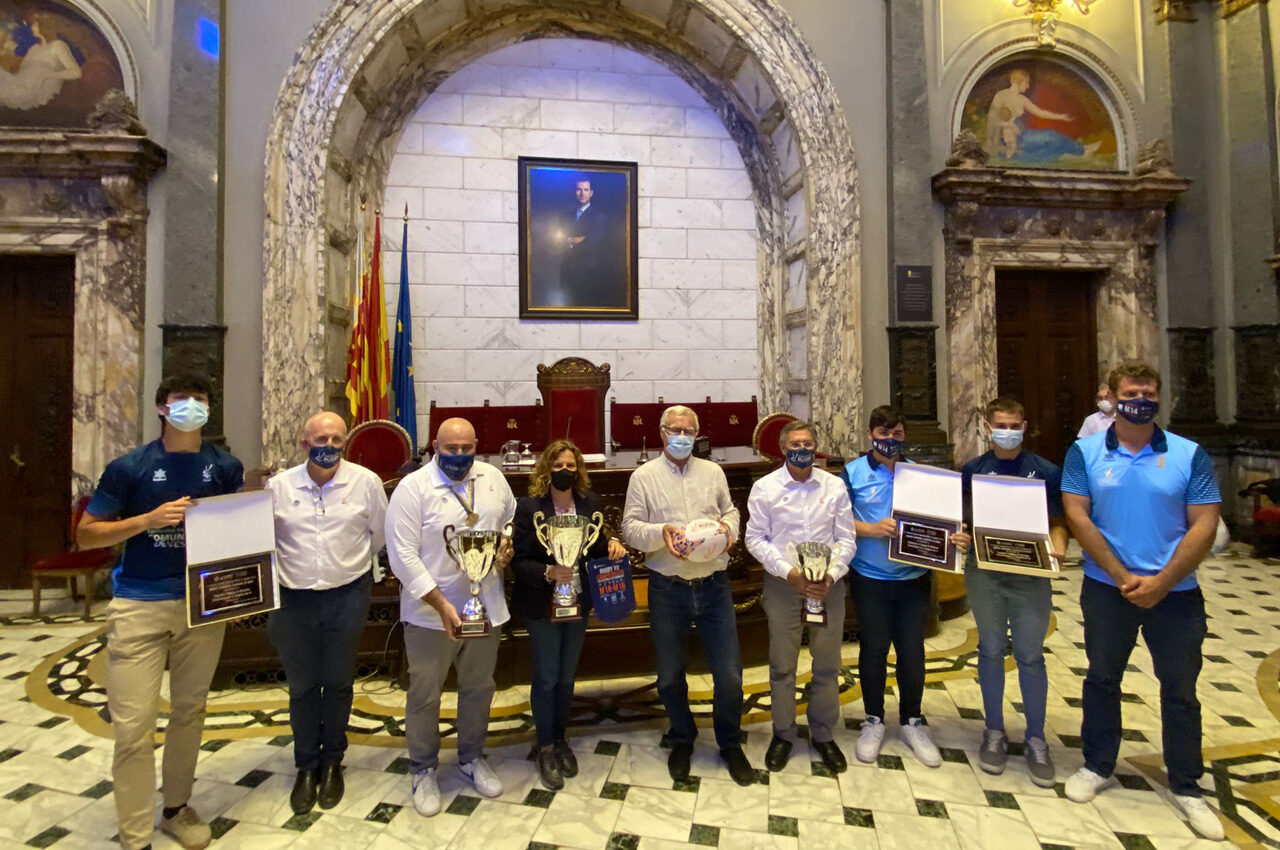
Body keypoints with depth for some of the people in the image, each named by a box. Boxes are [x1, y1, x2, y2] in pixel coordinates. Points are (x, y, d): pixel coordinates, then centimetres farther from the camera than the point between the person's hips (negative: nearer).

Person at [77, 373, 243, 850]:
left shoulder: (226, 467, 2)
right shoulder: (130, 467, -4)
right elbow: (86, 535, -2)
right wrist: (151, 518, -17)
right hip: (140, 606, -2)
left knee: (189, 711, 15)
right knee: (133, 724, 0)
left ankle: (177, 808, 35)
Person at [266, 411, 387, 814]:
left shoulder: (366, 482, -6)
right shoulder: (279, 485, -2)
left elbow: (380, 533, 7)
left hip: (347, 596, -1)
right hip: (294, 599, 1)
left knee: (338, 682, 13)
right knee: (302, 686, 12)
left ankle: (332, 762, 34)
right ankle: (306, 766, 33)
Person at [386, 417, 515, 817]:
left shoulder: (493, 478, 1)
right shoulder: (412, 488, -14)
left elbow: (512, 519, 18)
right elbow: (403, 556, -16)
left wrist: (507, 545, -4)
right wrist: (442, 605, -20)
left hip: (485, 607, 4)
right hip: (431, 614, -4)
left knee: (479, 688, 19)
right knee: (424, 695, 12)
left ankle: (471, 758, 41)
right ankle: (423, 770, 35)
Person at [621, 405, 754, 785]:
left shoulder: (713, 472, 8)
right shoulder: (643, 476, 0)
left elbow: (729, 510, 16)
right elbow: (630, 528, -4)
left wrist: (728, 526, -6)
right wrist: (660, 532, -22)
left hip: (713, 586, 2)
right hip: (667, 590, -1)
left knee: (729, 673, 7)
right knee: (670, 676, 14)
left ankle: (730, 743, 33)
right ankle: (682, 741, 40)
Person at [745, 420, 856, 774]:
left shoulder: (834, 486, 1)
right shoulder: (764, 487, -4)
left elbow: (846, 539, 2)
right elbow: (755, 539, -4)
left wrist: (832, 575, -13)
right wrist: (789, 572, -14)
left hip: (828, 584, 2)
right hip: (782, 583, -1)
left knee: (827, 664, 13)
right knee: (782, 664, 9)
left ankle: (823, 735, 33)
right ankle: (783, 734, 30)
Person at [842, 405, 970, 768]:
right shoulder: (853, 473, -3)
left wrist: (956, 539, -12)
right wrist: (871, 529, -19)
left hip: (913, 577, 2)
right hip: (870, 578, -2)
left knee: (912, 650, 9)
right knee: (873, 649, 9)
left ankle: (912, 721, 30)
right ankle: (873, 721, 28)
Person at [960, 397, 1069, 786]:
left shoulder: (1045, 471, 0)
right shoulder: (972, 470, 3)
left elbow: (1058, 520, 3)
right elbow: (961, 519, 6)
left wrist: (1057, 546, -16)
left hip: (1031, 575, -1)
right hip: (984, 573, 1)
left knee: (1030, 656, 6)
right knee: (991, 651, 10)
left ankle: (1036, 740, 23)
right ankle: (994, 732, 26)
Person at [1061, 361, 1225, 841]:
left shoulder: (1189, 455, -2)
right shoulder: (1085, 452, -3)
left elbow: (1204, 525, -6)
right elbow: (1077, 517, -8)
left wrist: (1161, 582, -15)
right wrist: (1123, 577, -13)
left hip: (1174, 591, 0)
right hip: (1107, 588, 0)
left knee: (1180, 689, 10)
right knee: (1102, 678, 12)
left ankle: (1186, 788, 28)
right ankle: (1097, 766, 30)